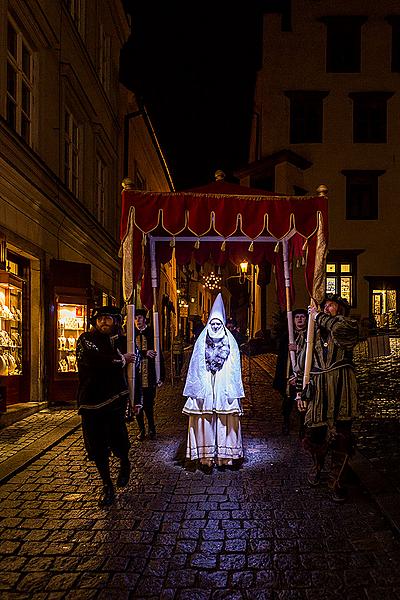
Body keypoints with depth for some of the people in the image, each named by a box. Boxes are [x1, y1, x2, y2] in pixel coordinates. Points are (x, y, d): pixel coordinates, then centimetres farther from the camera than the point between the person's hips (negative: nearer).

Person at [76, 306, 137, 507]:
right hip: (91, 400, -1)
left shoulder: (121, 340, 5)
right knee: (96, 445, 5)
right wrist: (122, 360, -10)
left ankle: (125, 464, 33)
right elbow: (96, 360, -23)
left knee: (117, 440, -2)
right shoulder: (86, 339, -3)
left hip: (116, 399, 1)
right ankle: (107, 486, 23)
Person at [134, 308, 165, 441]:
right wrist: (145, 353, -20)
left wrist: (161, 376, -3)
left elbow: (159, 355, 1)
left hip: (149, 376, -1)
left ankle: (151, 428, 20)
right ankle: (141, 429, 22)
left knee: (148, 405, 1)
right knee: (138, 405, 7)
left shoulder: (151, 333, 2)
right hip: (136, 376, 1)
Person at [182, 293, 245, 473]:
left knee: (225, 422, 0)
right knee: (205, 422, -1)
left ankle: (225, 455, 7)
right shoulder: (201, 342, 7)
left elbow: (234, 369, 5)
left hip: (224, 388, 0)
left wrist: (233, 390, -2)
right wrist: (199, 388, -2)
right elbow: (196, 368, 6)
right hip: (205, 388, 0)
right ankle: (206, 457, 3)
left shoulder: (230, 342, 7)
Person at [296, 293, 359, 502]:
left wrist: (319, 316, -7)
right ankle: (317, 465, 35)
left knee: (341, 436, -1)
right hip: (317, 389, 3)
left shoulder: (349, 326, 4)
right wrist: (300, 391, 9)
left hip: (341, 388, -3)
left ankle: (337, 483, 13)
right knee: (314, 434, 4)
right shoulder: (314, 332, 16)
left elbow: (339, 327, -23)